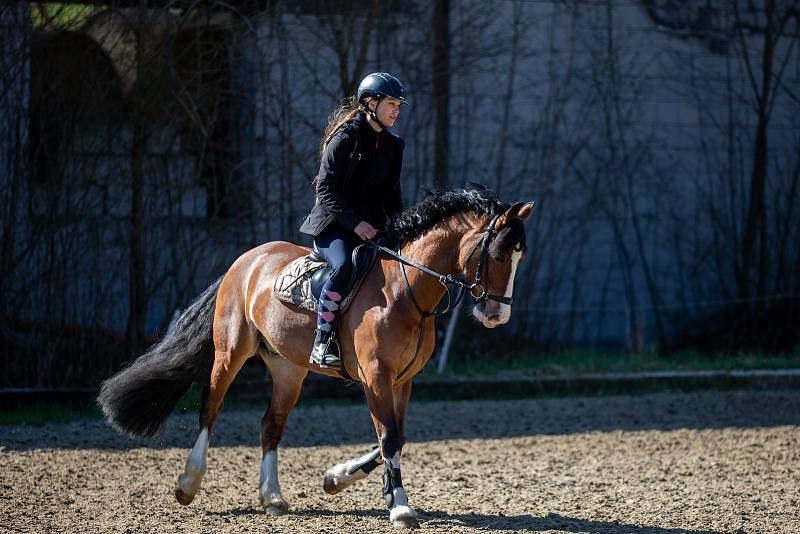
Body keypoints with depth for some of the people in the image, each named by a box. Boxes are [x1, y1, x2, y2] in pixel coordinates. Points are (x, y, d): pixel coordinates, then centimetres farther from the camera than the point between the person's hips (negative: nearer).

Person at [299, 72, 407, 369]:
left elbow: (392, 199, 21)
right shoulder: (346, 138, -7)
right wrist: (355, 223, -23)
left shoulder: (392, 146, 15)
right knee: (345, 265, -35)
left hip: (371, 227, 7)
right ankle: (322, 344, -31)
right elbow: (325, 190, -13)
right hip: (334, 226, -7)